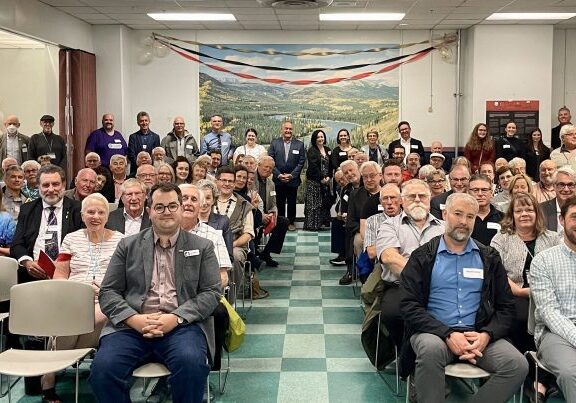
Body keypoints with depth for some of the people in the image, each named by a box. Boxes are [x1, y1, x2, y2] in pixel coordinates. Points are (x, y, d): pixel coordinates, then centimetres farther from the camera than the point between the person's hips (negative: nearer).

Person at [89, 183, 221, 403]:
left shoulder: (202, 247, 13)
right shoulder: (128, 245, 16)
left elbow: (211, 292, 5)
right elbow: (108, 292, 10)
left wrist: (176, 318, -11)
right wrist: (134, 319, -10)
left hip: (182, 325, -1)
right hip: (133, 325, 1)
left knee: (191, 363, -33)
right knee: (103, 368, -26)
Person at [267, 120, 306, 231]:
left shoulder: (299, 144, 1)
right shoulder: (275, 143, 3)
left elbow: (301, 162, -2)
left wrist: (292, 175, -10)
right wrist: (278, 174, -10)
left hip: (293, 179, 0)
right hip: (278, 179, 0)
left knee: (292, 203, 8)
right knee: (280, 203, 7)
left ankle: (291, 222, 20)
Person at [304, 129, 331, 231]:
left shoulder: (327, 150, 14)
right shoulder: (311, 151, -4)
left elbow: (330, 165, 12)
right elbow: (313, 166, -13)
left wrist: (328, 177, -2)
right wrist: (321, 178, -15)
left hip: (325, 181, 6)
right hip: (314, 180, -6)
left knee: (325, 202, 5)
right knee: (313, 203, -6)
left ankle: (321, 223, 11)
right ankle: (311, 225, -4)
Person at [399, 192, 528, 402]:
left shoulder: (489, 258, 14)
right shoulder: (422, 257, 6)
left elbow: (506, 307, 10)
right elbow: (409, 305, -5)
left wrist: (486, 335, -11)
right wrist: (448, 334, -18)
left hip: (478, 334, 3)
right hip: (435, 331, -3)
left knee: (518, 365, -24)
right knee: (431, 349, -37)